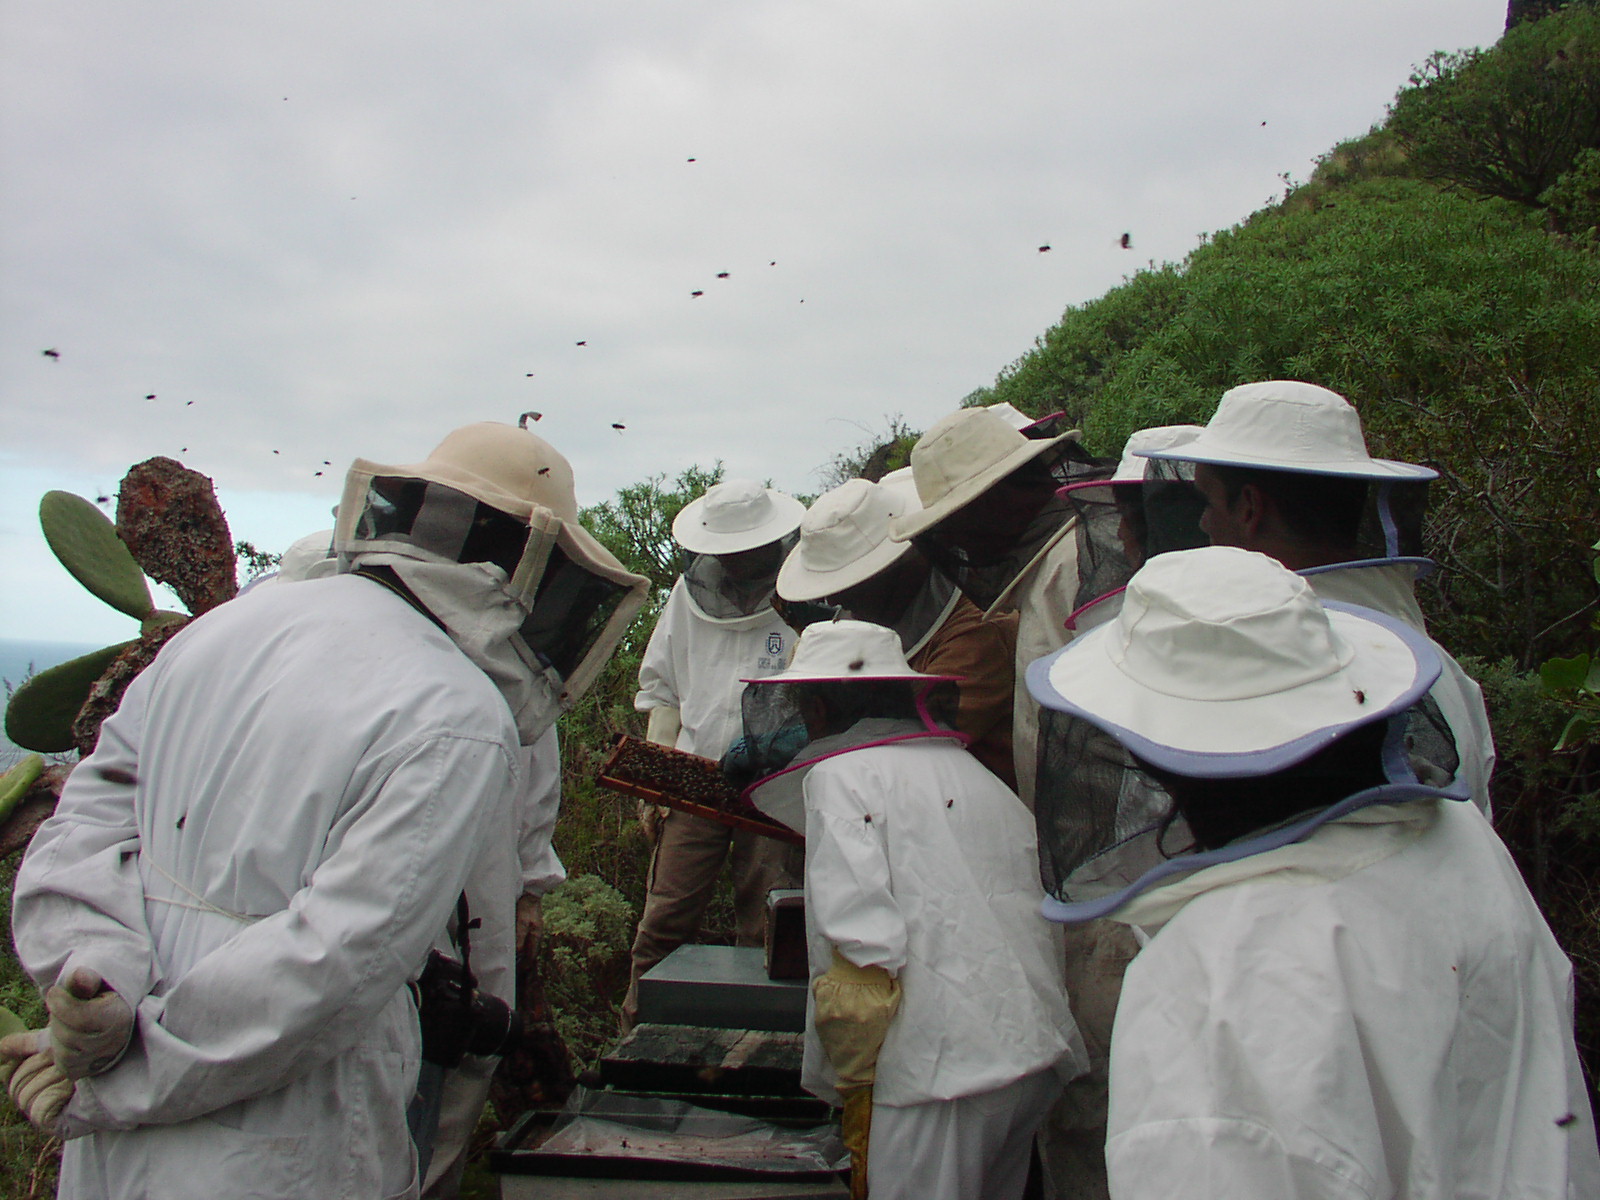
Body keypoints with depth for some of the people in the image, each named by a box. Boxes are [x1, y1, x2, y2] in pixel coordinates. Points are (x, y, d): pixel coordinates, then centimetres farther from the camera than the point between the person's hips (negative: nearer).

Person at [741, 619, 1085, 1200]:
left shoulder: (840, 774, -3)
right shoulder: (974, 774, 18)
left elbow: (863, 942, -15)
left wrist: (854, 1087, -7)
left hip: (947, 1062, -8)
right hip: (1039, 1051, 8)